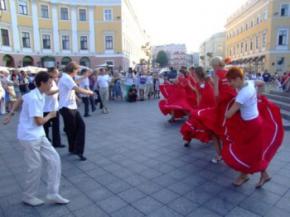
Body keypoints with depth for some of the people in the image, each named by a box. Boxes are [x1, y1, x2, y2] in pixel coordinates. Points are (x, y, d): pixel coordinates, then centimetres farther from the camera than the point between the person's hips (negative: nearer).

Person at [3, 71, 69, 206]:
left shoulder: (38, 94, 6)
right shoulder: (34, 98, -23)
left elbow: (20, 100, 21)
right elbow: (39, 121, -22)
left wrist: (11, 114, 20)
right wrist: (50, 115, -4)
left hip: (39, 135, 9)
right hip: (29, 137, -9)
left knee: (54, 159, 5)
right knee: (35, 167, 3)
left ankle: (52, 194, 14)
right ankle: (29, 197, 27)